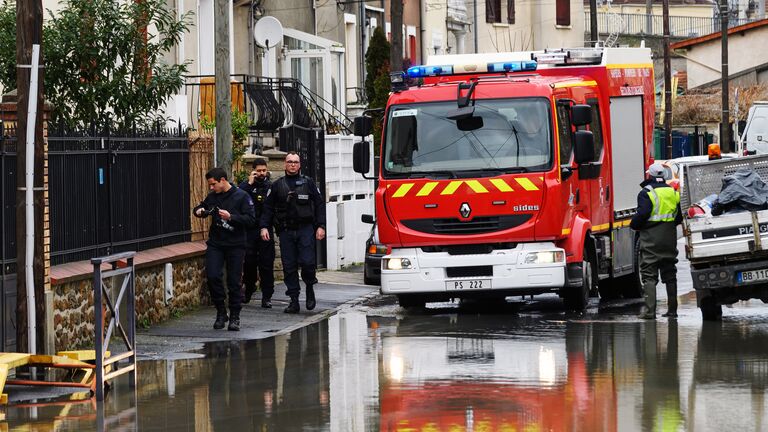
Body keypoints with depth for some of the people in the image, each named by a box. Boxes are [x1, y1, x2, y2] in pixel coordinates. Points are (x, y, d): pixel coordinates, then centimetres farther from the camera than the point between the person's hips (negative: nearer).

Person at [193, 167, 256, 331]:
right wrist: (198, 211, 2)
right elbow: (201, 208, 26)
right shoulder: (212, 196, 8)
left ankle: (235, 317, 11)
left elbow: (251, 219, -12)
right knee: (212, 276, -10)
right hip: (215, 244, 4)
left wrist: (231, 217, -23)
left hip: (235, 245, -4)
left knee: (234, 281, -1)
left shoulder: (241, 196, -6)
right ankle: (221, 312, 7)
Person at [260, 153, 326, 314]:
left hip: (305, 229, -2)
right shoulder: (277, 185, 10)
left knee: (307, 262, -13)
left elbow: (319, 205, 7)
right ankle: (294, 300, 5)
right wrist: (264, 226, -2)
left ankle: (310, 288, 15)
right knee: (289, 267, 0)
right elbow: (268, 208, 10)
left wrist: (321, 226, -2)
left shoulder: (308, 183, 8)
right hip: (286, 231, 2)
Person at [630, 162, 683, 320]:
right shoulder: (673, 193, 10)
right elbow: (679, 217, 12)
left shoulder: (646, 193, -10)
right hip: (670, 239, 6)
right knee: (669, 274, 14)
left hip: (651, 238, -6)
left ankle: (650, 310, -14)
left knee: (649, 275, -5)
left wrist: (634, 225, 0)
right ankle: (672, 309, 16)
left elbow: (642, 214, -19)